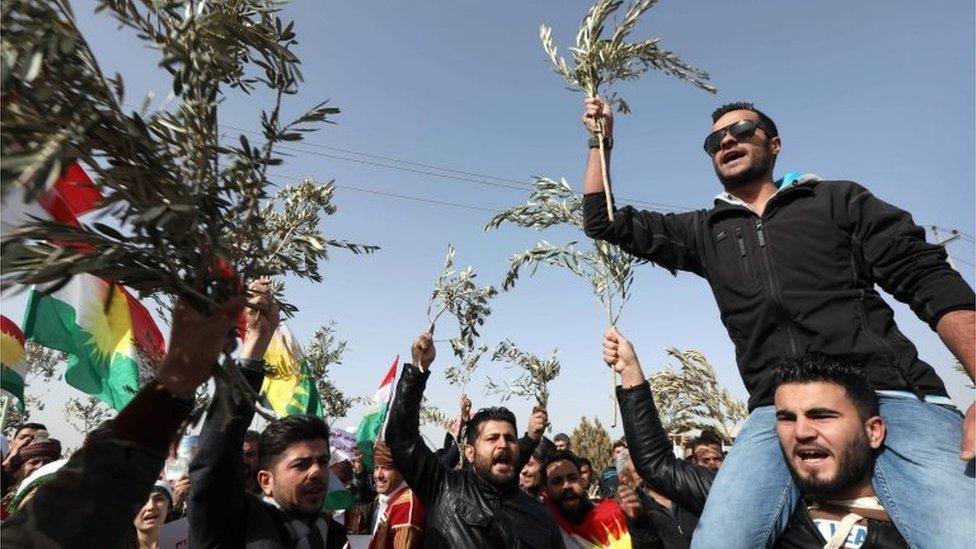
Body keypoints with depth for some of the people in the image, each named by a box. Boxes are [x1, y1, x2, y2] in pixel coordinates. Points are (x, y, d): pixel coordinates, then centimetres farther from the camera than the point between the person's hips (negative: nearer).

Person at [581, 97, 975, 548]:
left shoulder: (838, 199, 16)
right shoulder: (704, 232, 22)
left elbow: (933, 282, 6)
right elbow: (604, 222, 24)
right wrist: (601, 139, 20)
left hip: (892, 398, -1)